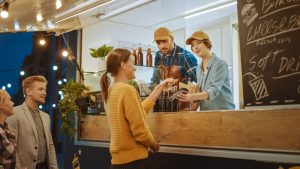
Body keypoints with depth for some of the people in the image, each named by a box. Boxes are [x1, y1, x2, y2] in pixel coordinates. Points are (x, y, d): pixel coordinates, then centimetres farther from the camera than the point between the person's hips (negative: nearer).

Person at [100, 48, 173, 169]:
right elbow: (139, 130, -20)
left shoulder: (111, 90, 10)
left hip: (119, 159, 9)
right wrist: (154, 144, -2)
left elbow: (139, 110, 14)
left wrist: (159, 88, 18)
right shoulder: (127, 89, -18)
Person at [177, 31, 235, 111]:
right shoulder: (199, 69, 11)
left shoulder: (220, 64, -9)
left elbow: (214, 90, -20)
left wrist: (191, 97, -33)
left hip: (223, 111, -5)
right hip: (205, 113, 5)